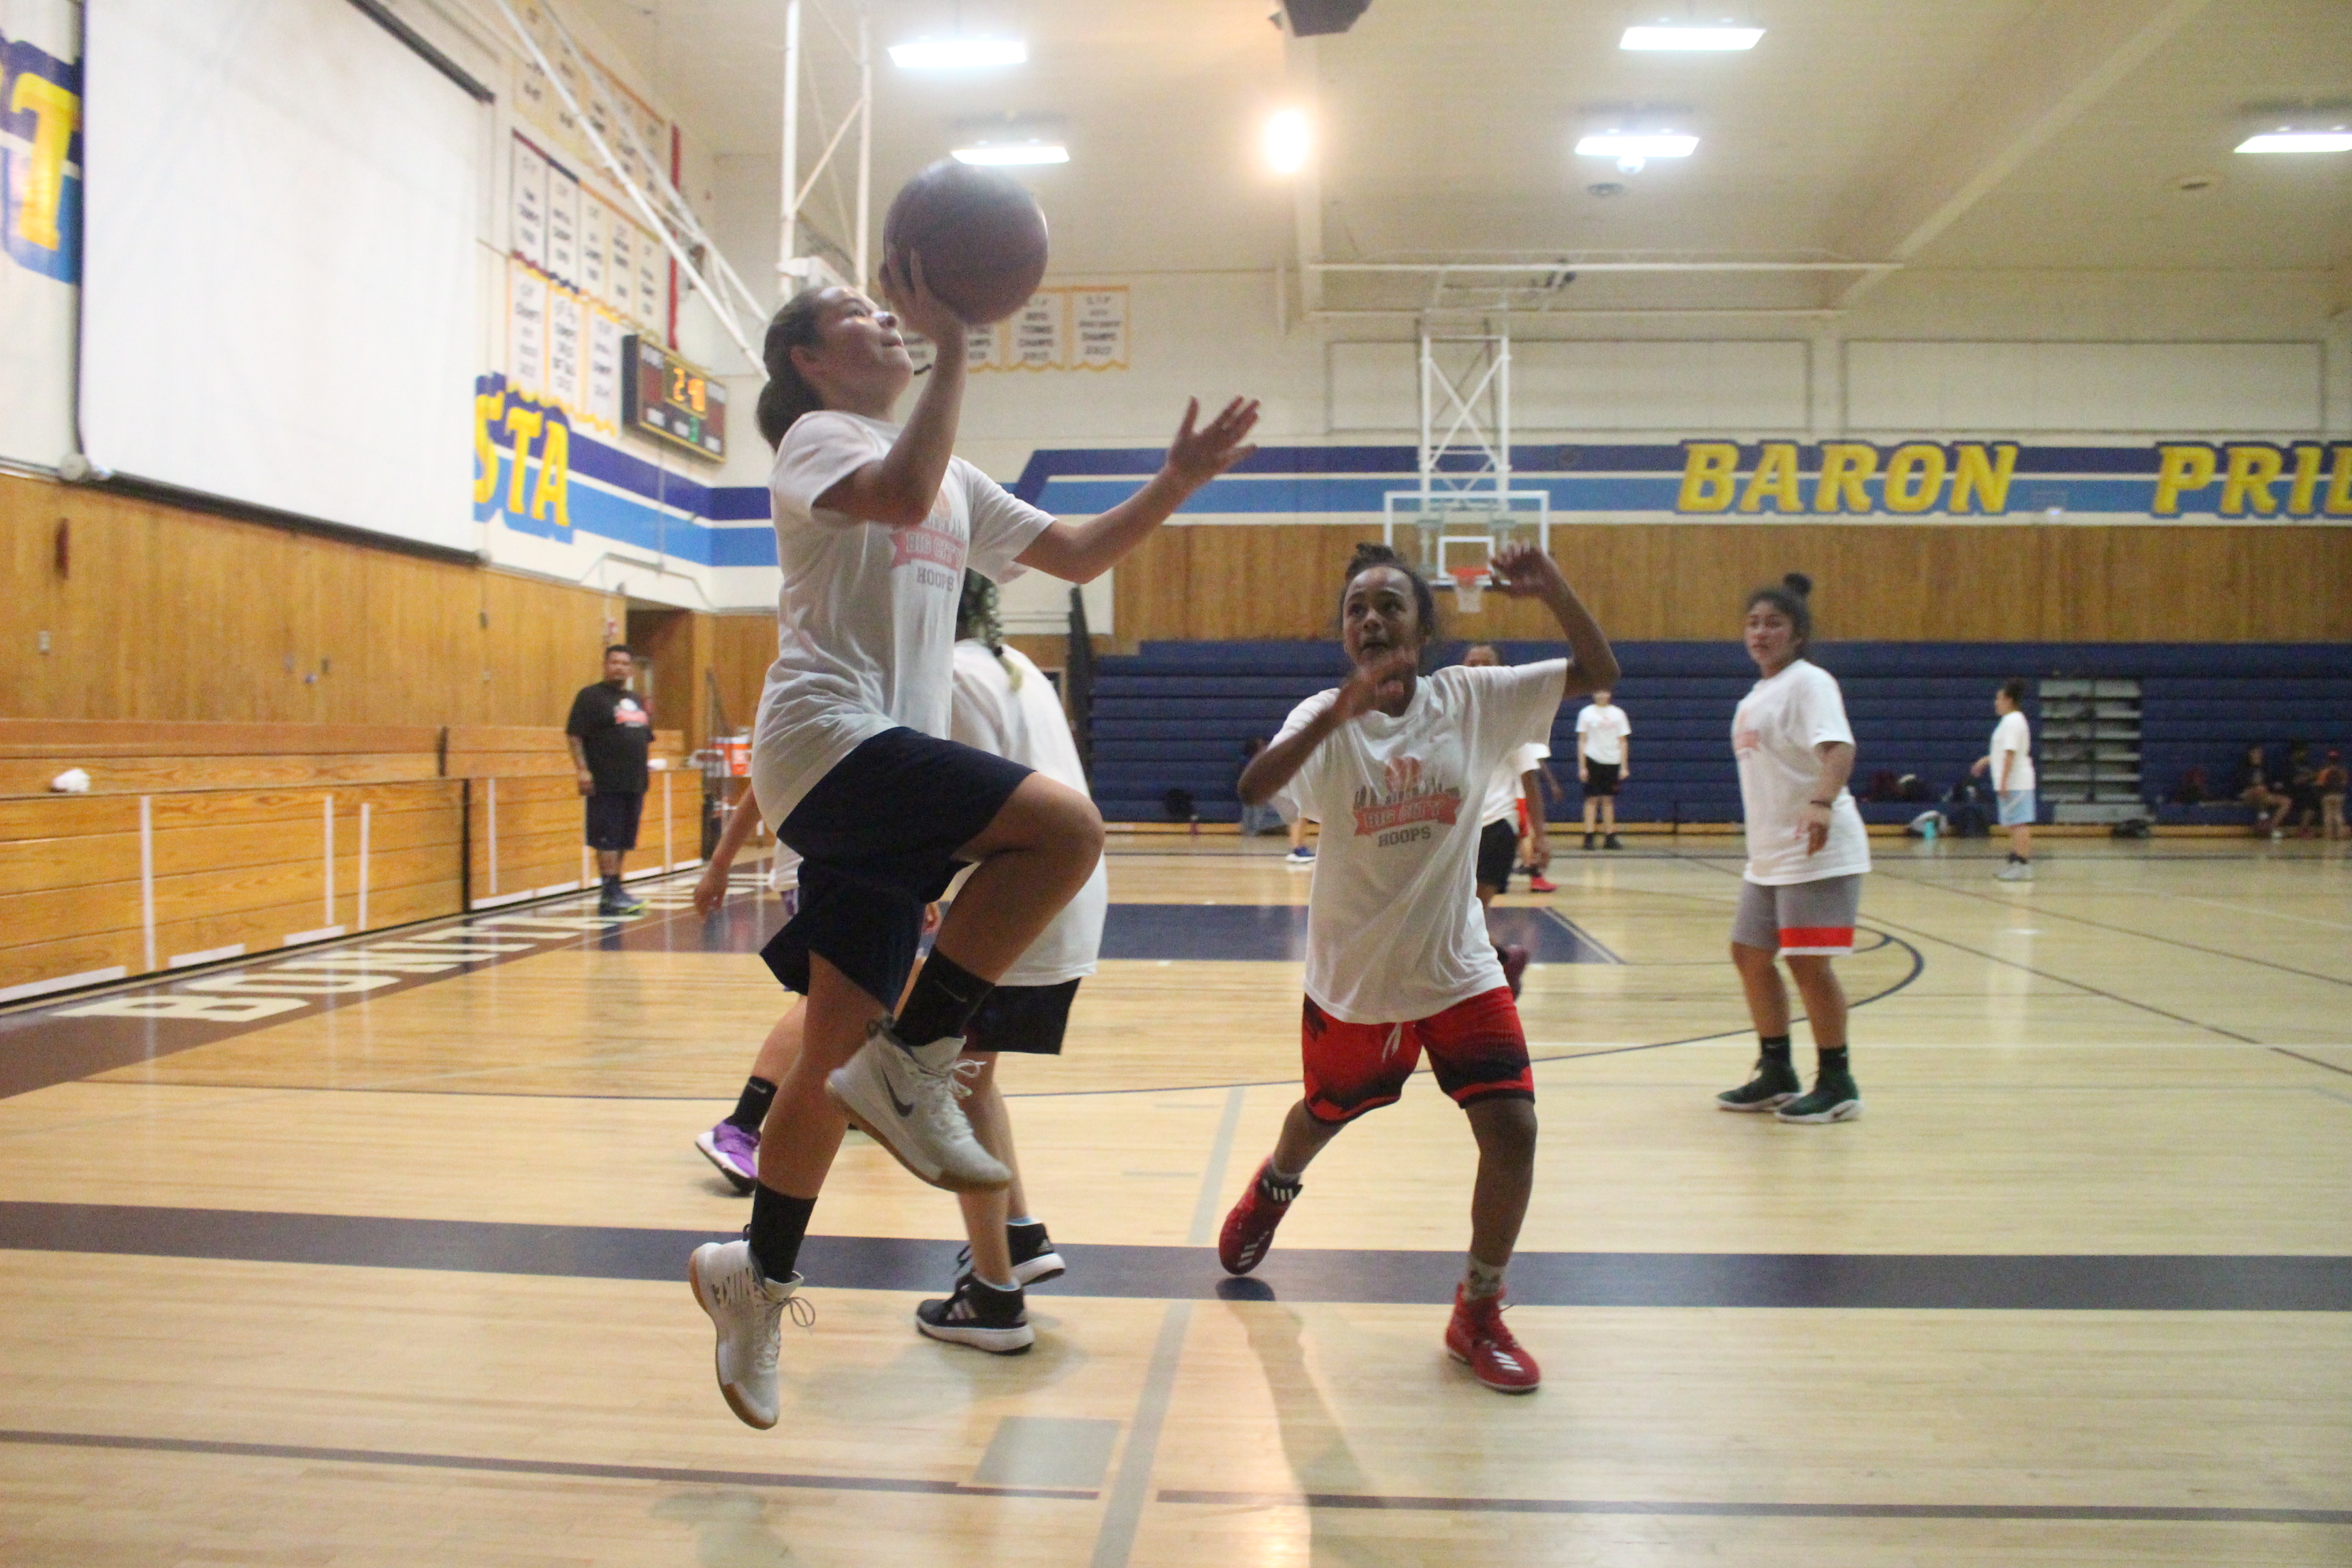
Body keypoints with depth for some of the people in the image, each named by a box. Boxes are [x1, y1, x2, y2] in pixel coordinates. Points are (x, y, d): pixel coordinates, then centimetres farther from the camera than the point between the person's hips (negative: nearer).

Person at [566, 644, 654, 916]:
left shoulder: (636, 701, 19)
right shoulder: (591, 696, -3)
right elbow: (574, 735, -10)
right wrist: (582, 769, -18)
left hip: (634, 783, 7)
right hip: (605, 784, -7)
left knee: (623, 841, 9)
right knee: (607, 840, -7)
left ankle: (613, 894, 14)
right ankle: (611, 893, -6)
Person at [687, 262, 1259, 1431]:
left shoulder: (955, 481, 26)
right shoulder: (817, 437, 2)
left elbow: (1077, 554, 20)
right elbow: (901, 492, -22)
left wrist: (1179, 481, 10)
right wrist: (951, 345, -20)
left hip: (883, 773, 8)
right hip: (831, 737, -8)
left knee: (839, 1050, 8)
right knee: (1065, 828, -26)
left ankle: (755, 1277, 21)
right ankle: (912, 1064, -18)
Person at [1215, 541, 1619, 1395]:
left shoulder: (1471, 698, -8)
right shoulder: (1324, 718, -14)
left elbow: (1599, 672, -9)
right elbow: (1253, 788, -33)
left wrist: (1551, 587, -25)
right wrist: (1342, 711, -45)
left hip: (1458, 971, 1)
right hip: (1352, 978, 0)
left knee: (1512, 1127, -13)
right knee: (1324, 1116, 22)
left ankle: (1479, 1314, 9)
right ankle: (1274, 1186, 59)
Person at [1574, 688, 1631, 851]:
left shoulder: (1618, 714, 7)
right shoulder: (1587, 713, 2)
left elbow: (1623, 742, 9)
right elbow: (1582, 741, 2)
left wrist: (1624, 767, 3)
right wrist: (1582, 767, -3)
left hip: (1612, 762, 2)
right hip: (1593, 760, -2)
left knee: (1608, 800, 6)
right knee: (1592, 799, -3)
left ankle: (1610, 838, 8)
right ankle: (1588, 837, -2)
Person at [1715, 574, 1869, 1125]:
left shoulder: (1809, 682, -10)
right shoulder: (1757, 696, 16)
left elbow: (1839, 748, -25)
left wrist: (1821, 803, -43)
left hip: (1817, 852, -9)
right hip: (1769, 855, 9)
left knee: (1808, 963, -7)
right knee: (1750, 955, 11)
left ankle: (1837, 1085, 6)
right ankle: (1777, 1076, 23)